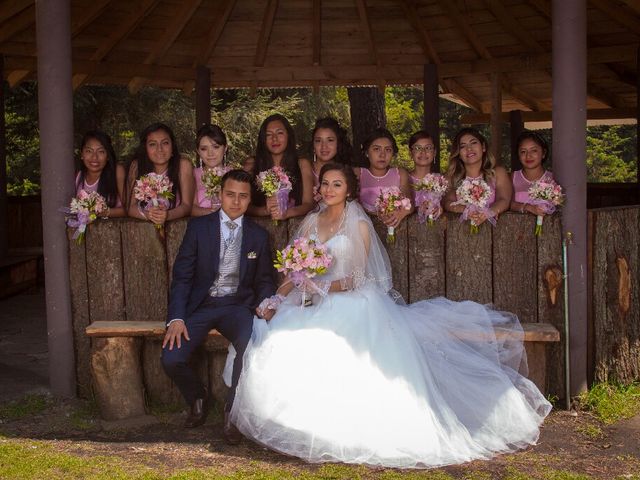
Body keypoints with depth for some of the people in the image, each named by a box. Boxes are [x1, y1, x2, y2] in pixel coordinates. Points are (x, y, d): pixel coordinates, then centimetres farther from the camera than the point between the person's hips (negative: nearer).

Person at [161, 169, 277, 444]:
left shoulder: (258, 235, 9)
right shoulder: (198, 227, 3)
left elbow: (265, 280, 14)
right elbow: (182, 275, -1)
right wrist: (176, 318, -14)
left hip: (238, 305, 0)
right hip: (200, 305, 0)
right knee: (171, 359, -21)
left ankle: (233, 411, -5)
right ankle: (198, 398, 15)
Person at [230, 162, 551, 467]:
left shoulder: (359, 225, 2)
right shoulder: (311, 222, 16)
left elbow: (356, 278, -5)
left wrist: (322, 286, -21)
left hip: (351, 305, -4)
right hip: (314, 306, 5)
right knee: (288, 346, -22)